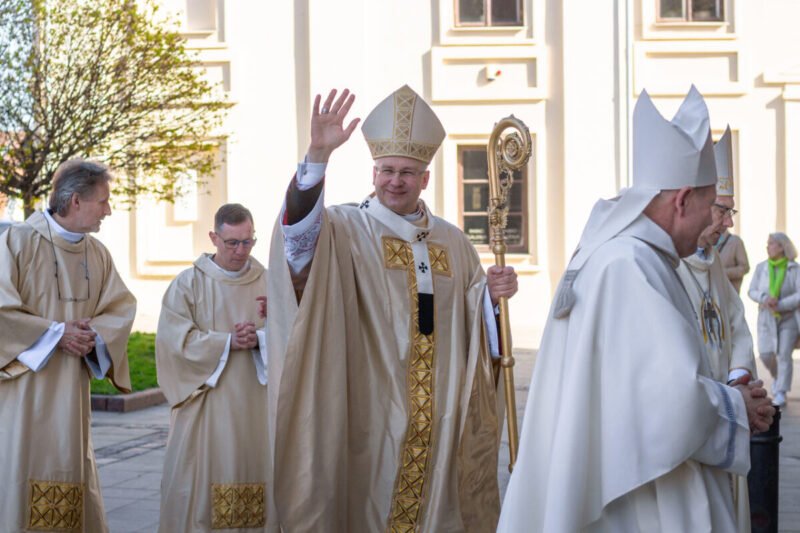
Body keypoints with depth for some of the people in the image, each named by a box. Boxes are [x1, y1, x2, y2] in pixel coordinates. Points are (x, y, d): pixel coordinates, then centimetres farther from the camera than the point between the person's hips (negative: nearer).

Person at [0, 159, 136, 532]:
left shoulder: (97, 253, 8)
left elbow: (121, 307, 11)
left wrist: (95, 334, -9)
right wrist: (56, 332, -14)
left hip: (71, 388, 6)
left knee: (71, 475, 9)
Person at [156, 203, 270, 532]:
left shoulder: (268, 282, 7)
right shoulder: (188, 283, 0)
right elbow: (174, 339, -10)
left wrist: (259, 338, -17)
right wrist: (228, 341, -16)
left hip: (255, 404, 2)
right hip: (204, 401, -2)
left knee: (254, 474, 4)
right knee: (200, 479, -1)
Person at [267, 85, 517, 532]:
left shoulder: (453, 241, 11)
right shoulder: (347, 230, -2)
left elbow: (474, 321, 16)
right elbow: (300, 229, -24)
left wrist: (493, 294, -6)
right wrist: (318, 155, -36)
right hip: (371, 416, -4)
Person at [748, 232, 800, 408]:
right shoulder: (761, 267, 2)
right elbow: (752, 291, 1)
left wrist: (780, 305, -20)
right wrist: (765, 298, -19)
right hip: (766, 318, 3)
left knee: (784, 355, -8)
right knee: (765, 354, -3)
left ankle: (781, 394, -3)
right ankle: (777, 376, 27)